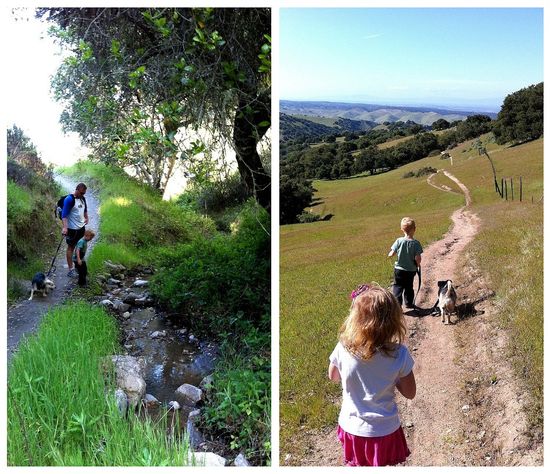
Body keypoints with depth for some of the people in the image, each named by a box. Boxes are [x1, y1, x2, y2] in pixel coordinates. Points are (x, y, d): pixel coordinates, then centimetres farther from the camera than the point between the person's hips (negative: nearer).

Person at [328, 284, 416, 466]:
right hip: (385, 430, 0)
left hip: (352, 427, 1)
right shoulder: (399, 355, -24)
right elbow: (410, 393, -9)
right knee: (381, 464, 24)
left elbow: (333, 376, -1)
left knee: (354, 464, 26)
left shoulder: (343, 349, -23)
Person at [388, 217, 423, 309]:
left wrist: (389, 254, 13)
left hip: (399, 269, -1)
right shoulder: (416, 243, -14)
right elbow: (418, 258, -16)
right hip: (411, 270, 1)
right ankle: (409, 303, 31)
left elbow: (391, 254, -10)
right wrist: (418, 265, 4)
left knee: (398, 287, 7)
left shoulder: (399, 241, -13)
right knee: (409, 287, 19)